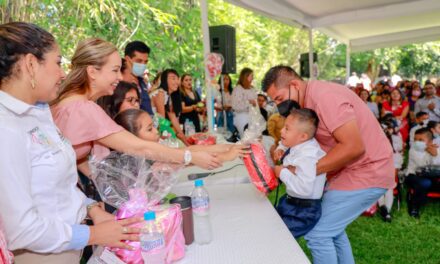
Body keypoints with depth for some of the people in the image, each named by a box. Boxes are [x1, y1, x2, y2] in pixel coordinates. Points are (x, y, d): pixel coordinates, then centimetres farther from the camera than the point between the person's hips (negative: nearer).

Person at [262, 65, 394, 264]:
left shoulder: (325, 97, -23)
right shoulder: (308, 101, 7)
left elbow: (353, 147, -28)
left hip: (366, 172, -9)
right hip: (349, 171, 10)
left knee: (318, 234, -7)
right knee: (331, 226, 20)